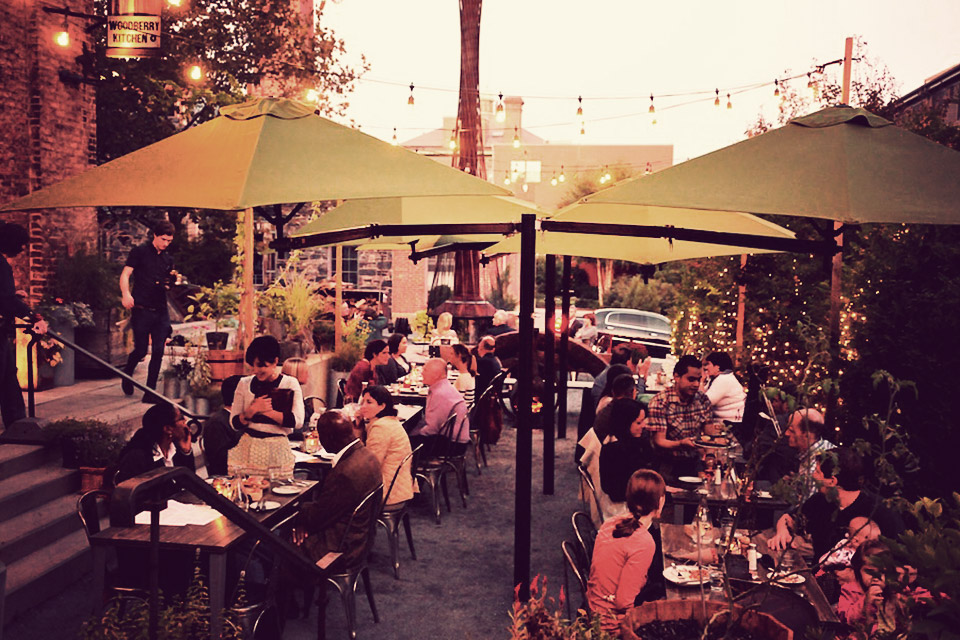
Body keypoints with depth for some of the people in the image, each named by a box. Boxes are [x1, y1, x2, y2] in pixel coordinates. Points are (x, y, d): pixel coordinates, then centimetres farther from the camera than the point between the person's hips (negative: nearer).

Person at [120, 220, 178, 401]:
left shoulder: (168, 259, 16)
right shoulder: (140, 251, 0)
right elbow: (125, 274, -7)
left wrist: (172, 279, 1)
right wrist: (126, 294, -23)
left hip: (161, 312, 5)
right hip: (141, 310, -5)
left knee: (158, 352, 0)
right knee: (140, 350, -1)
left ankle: (150, 392, 7)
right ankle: (126, 375, 30)